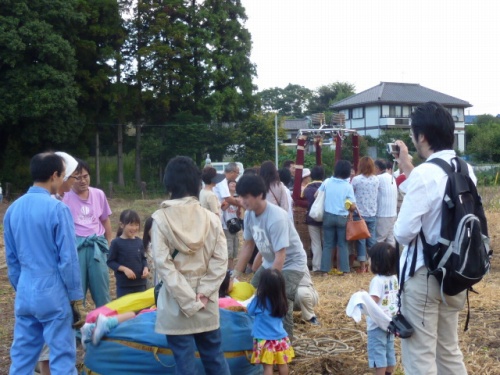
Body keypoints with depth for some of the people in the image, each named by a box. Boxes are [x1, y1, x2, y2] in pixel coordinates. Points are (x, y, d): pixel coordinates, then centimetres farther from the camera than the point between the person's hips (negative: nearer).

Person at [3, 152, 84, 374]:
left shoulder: (13, 209, 6)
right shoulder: (57, 208, -15)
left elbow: (11, 258, 13)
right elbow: (68, 259, -13)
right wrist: (76, 298, -6)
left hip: (25, 294, 7)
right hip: (53, 293, -6)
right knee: (62, 357, 3)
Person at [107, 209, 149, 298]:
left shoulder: (139, 242, 2)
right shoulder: (116, 242, -11)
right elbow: (110, 261, -7)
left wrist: (145, 268, -8)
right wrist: (124, 269, -19)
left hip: (140, 283, 4)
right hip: (124, 284, -4)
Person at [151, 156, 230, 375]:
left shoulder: (161, 218, -8)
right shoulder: (211, 218, -1)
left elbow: (163, 264, -14)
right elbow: (220, 261, -6)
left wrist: (188, 300, -12)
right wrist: (203, 293, -7)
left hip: (176, 304, -3)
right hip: (207, 304, 3)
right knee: (214, 357, 15)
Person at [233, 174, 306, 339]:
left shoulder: (276, 218, -33)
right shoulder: (249, 214, -10)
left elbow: (280, 257, -31)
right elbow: (247, 246, 2)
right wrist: (235, 275, 1)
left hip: (291, 263, -8)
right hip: (269, 263, 8)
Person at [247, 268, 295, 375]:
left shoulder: (259, 300, -18)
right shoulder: (282, 300, -4)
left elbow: (250, 311, 0)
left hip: (265, 340, -5)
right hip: (281, 338, 5)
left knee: (268, 366, -2)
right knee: (282, 364, 14)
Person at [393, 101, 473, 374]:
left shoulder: (424, 174, -20)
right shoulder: (466, 171, 5)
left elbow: (404, 232, -23)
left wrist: (397, 229, -1)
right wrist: (408, 171, 19)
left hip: (424, 274, -8)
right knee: (449, 350, 20)